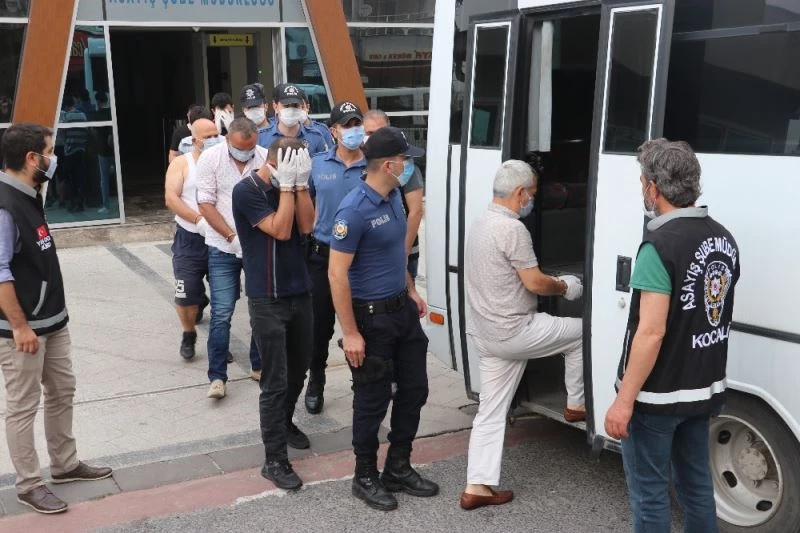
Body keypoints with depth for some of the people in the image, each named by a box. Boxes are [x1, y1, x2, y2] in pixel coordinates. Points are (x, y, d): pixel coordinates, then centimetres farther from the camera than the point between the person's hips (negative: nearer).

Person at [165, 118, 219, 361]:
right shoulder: (181, 163, 1)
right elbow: (171, 199, -10)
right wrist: (199, 220, -23)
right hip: (190, 239, -1)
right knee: (186, 295, 0)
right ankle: (189, 336, 25)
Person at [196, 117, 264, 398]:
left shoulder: (266, 158, -5)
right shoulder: (210, 158, -7)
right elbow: (206, 204, -7)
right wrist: (232, 236, -14)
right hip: (223, 248, -1)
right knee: (221, 313, -2)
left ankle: (259, 366, 26)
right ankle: (217, 376, 7)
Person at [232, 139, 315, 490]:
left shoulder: (291, 186, 6)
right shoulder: (247, 191, -12)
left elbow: (306, 225, -6)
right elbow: (280, 230, -21)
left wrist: (301, 183, -13)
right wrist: (287, 185, -18)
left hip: (300, 292, 6)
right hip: (268, 299, -6)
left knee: (298, 371, 19)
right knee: (275, 381, -5)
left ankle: (284, 423, 42)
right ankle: (274, 460, 2)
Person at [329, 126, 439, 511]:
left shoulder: (393, 197, 4)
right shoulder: (355, 209, -22)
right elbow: (337, 273, -22)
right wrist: (350, 333, -22)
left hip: (402, 309, 8)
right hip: (371, 316, -8)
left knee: (414, 389, 14)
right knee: (373, 400, 4)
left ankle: (398, 468, 30)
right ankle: (365, 477, 23)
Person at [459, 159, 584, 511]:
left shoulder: (480, 224, 13)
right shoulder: (512, 228, -18)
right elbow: (534, 283, -17)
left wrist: (553, 284, 18)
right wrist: (566, 288, 3)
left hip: (485, 333, 9)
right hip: (512, 330, -9)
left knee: (491, 411, 11)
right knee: (581, 333, 11)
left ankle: (477, 486, 13)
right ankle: (576, 405, 24)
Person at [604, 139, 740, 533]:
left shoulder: (662, 244, -22)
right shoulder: (724, 239, 4)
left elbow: (652, 333, -25)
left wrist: (624, 400, -19)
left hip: (657, 396, -8)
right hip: (703, 389, 8)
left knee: (649, 493, 6)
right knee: (696, 486, 20)